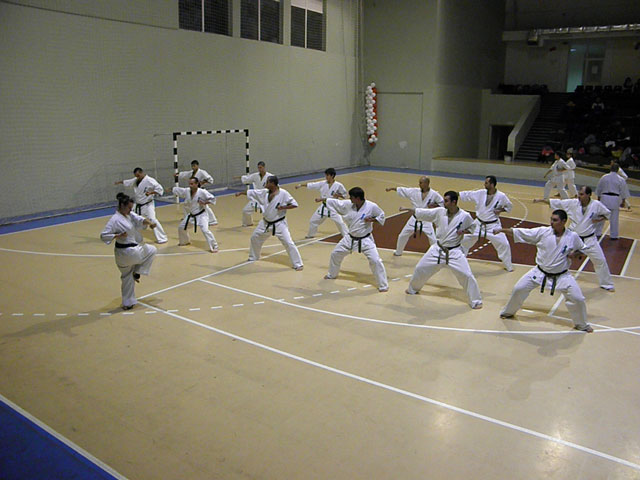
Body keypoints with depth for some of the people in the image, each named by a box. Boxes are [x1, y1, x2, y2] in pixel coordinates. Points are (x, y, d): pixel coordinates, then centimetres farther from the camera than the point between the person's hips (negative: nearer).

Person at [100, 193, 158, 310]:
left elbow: (140, 220, -10)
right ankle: (138, 272, 12)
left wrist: (149, 222, -28)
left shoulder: (130, 215, 5)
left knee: (127, 277, 16)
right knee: (152, 250, 11)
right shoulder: (115, 220, -18)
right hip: (130, 252, -8)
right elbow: (103, 236, -19)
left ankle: (127, 303, 27)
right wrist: (118, 236, -28)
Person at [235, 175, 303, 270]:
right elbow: (251, 192, 10)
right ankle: (253, 257, 44)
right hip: (266, 223, 6)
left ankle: (298, 264, -4)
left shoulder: (283, 193, -18)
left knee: (288, 243, -14)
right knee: (255, 237, 19)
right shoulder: (264, 192, -2)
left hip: (279, 223, -6)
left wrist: (283, 207, -25)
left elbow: (295, 204, -15)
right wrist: (240, 193, 15)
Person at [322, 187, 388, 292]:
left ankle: (383, 285, 0)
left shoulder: (372, 206, -19)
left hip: (365, 240, -5)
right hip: (350, 238, 5)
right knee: (335, 254, 16)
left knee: (375, 260, -17)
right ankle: (332, 275, 44)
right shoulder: (348, 204, -9)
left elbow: (381, 215, -5)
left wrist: (372, 219, -22)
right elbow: (335, 202, 6)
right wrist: (323, 200, 11)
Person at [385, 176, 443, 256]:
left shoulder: (434, 194, -13)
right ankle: (398, 252, 33)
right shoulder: (414, 191, -6)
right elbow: (402, 190, -1)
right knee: (403, 235, 10)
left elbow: (442, 203, -1)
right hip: (415, 219, 3)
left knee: (433, 239, -6)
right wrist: (391, 188, -7)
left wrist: (434, 205, -18)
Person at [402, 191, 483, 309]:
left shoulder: (465, 216, -13)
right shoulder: (439, 212, -7)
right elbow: (422, 213, 0)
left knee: (467, 275, -11)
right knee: (420, 269, 11)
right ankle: (413, 289, 39)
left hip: (454, 252, -3)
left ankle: (476, 301, 8)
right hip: (438, 250, 3)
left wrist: (464, 231, -15)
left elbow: (472, 227, 5)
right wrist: (407, 209, -3)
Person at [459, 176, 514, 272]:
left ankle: (508, 266, 19)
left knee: (504, 244, -4)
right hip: (479, 224, 2)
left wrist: (501, 210, -16)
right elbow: (467, 195, -5)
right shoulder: (480, 193, -10)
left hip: (493, 225, -2)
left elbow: (509, 206, 2)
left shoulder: (501, 196, -14)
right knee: (465, 240, 6)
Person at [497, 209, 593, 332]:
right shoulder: (543, 232, -13)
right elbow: (519, 232, -12)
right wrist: (501, 230, -18)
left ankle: (581, 324, 22)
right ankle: (508, 312, 26)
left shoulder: (573, 237, -11)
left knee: (578, 299, -7)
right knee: (519, 289, -2)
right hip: (540, 272, 1)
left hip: (562, 275, 0)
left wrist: (575, 254, -14)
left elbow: (582, 250, 8)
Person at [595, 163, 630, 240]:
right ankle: (613, 235, 15)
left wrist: (598, 198, 18)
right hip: (615, 199, -1)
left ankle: (597, 233, 17)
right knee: (614, 219, 6)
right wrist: (623, 202, 11)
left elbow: (599, 189, 7)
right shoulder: (621, 180, -5)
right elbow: (623, 192, 1)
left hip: (604, 198, 1)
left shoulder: (604, 177, -1)